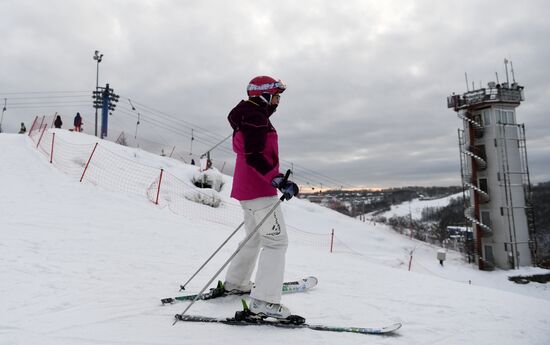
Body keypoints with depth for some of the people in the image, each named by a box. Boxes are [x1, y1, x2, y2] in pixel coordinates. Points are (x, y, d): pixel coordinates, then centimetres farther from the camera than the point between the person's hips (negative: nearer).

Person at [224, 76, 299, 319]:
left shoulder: (254, 117, 20)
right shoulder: (255, 117, -13)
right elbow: (254, 156, -24)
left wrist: (274, 178, 29)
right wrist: (279, 180, -30)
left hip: (248, 189, 11)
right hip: (258, 190, -11)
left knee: (255, 237, 22)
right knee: (276, 241, -11)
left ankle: (235, 282, 34)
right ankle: (264, 301, -14)